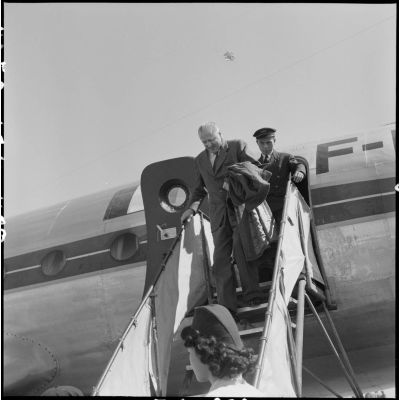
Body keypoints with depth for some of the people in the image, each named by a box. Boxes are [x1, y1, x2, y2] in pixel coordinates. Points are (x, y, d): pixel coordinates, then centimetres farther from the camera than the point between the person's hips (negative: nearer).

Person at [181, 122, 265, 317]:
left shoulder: (237, 147, 5)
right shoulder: (200, 160, 17)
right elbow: (199, 190, 23)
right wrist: (192, 208, 5)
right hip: (219, 214, 4)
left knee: (241, 249, -21)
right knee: (220, 259, -4)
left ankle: (253, 295, -13)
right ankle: (227, 309, -4)